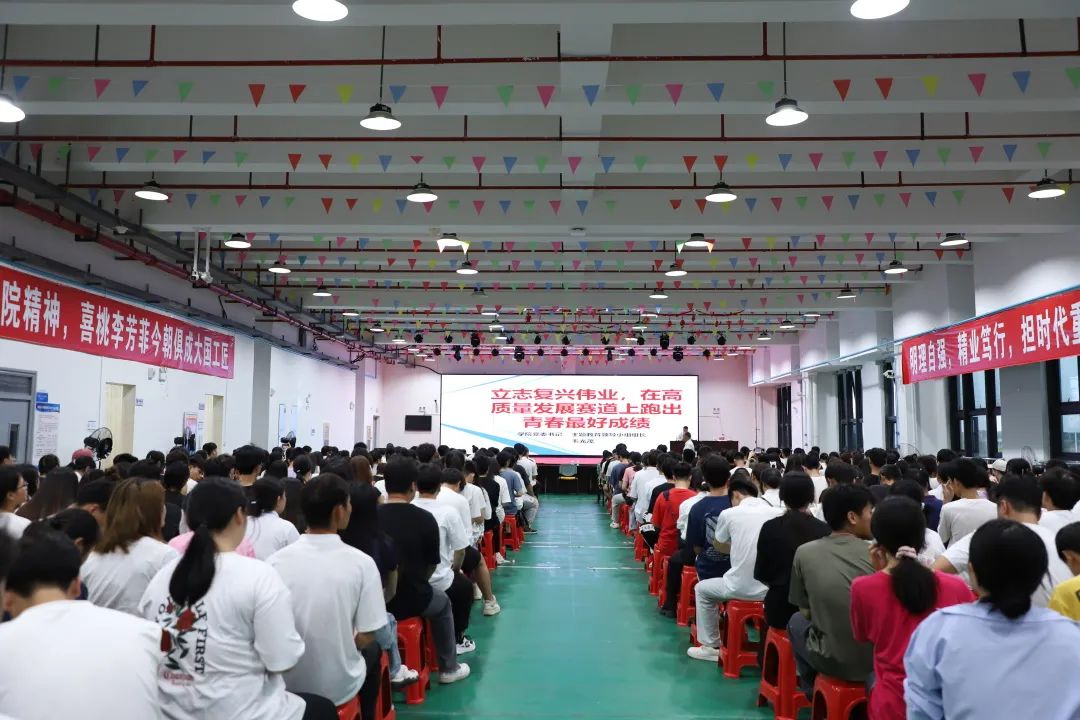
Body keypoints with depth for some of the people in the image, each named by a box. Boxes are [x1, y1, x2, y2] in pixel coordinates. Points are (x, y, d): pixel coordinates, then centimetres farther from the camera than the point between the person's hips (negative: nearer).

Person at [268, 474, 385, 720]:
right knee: (372, 650, 29)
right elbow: (366, 637, -13)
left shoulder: (275, 561, -13)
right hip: (338, 688, -2)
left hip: (284, 684, 2)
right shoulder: (362, 563, -19)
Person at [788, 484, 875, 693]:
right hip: (876, 659, 1)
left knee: (796, 621, 30)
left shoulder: (804, 553, -8)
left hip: (832, 662, 0)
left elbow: (806, 612, 3)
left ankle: (813, 690, 37)